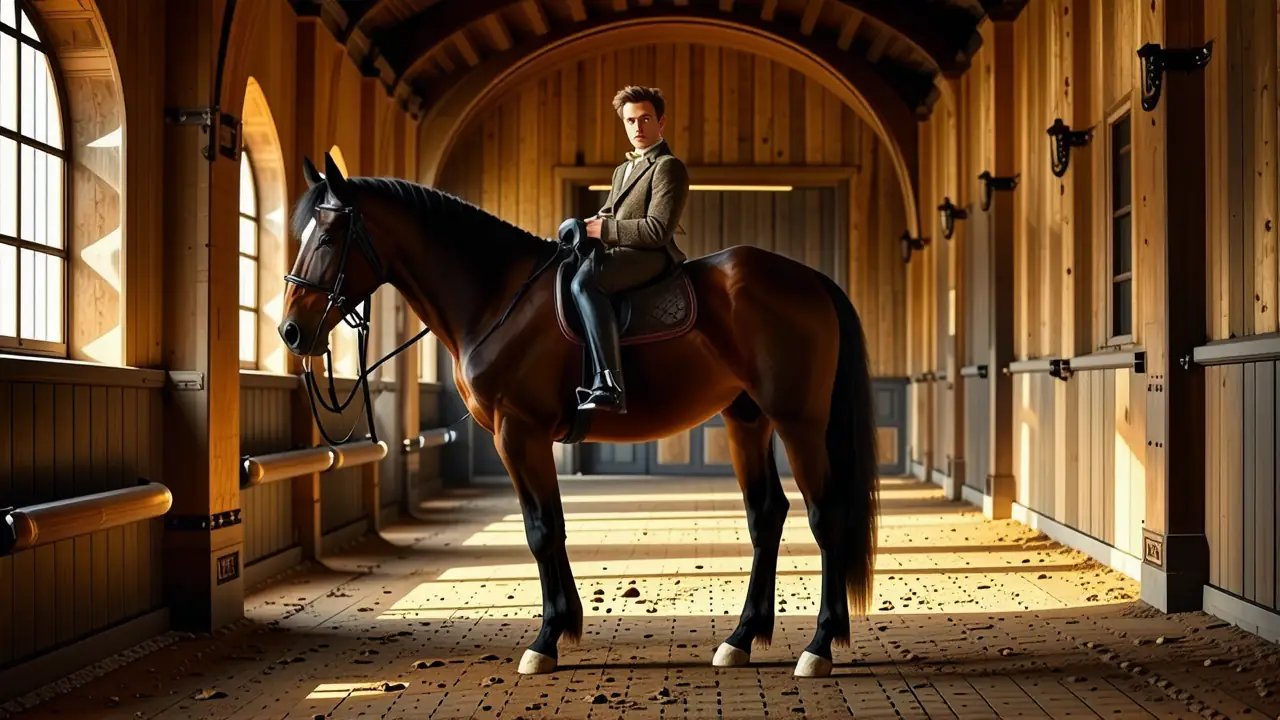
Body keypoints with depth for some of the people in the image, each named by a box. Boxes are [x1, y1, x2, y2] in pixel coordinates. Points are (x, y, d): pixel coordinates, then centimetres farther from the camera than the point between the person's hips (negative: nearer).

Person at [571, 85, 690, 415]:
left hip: (649, 256, -10)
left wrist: (604, 229, -13)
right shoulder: (623, 170, 26)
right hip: (616, 252, 10)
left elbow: (657, 230, -15)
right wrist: (589, 225, 6)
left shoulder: (669, 167, -4)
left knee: (584, 280, -37)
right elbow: (607, 214, 29)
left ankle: (609, 388, -45)